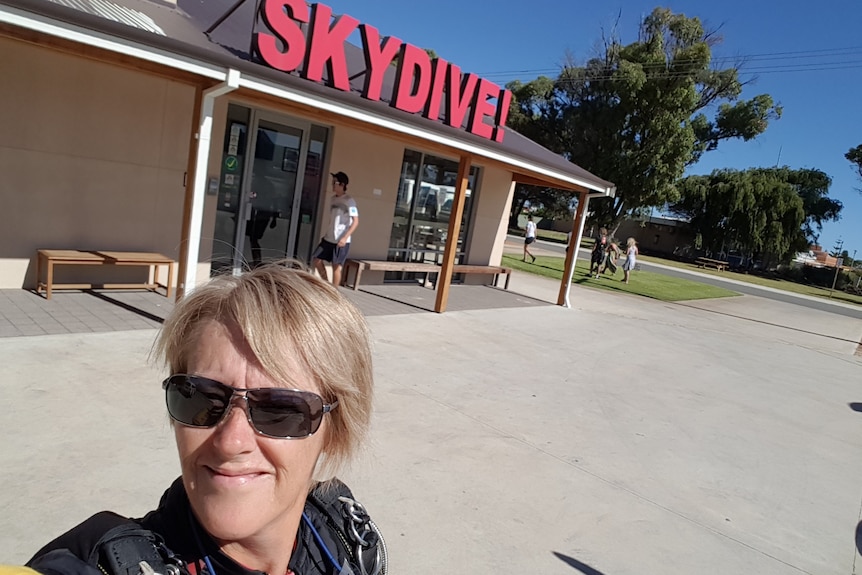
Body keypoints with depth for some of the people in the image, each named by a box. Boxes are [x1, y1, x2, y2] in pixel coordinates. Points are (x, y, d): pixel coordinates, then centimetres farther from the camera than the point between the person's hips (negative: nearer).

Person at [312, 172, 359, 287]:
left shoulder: (349, 201, -10)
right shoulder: (333, 200, 13)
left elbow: (356, 222, -15)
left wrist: (345, 237, -23)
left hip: (341, 241, -8)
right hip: (329, 239, 8)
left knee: (337, 266, -2)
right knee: (317, 260, 6)